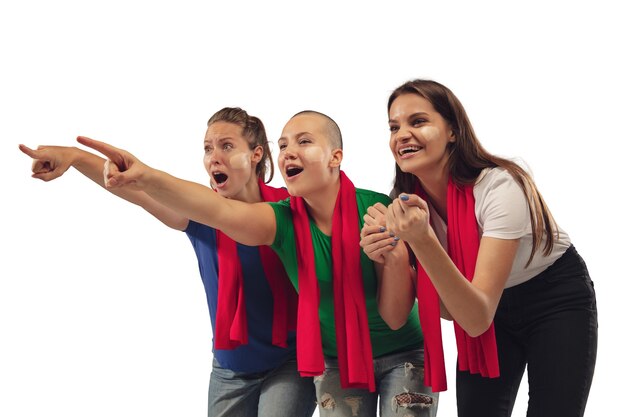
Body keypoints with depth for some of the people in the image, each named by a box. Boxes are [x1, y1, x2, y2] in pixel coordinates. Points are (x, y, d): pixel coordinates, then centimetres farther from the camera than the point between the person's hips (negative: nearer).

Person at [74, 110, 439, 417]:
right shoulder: (282, 221, -15)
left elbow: (395, 315, -17)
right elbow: (220, 210, -38)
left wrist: (395, 256, -36)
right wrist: (146, 178, -55)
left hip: (402, 355, -2)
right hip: (335, 362, 2)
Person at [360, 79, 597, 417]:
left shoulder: (499, 187, -30)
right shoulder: (407, 202, -13)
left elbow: (478, 319, -36)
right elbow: (452, 310, -11)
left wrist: (422, 240, -48)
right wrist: (389, 255, -26)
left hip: (557, 301, -4)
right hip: (483, 308, 5)